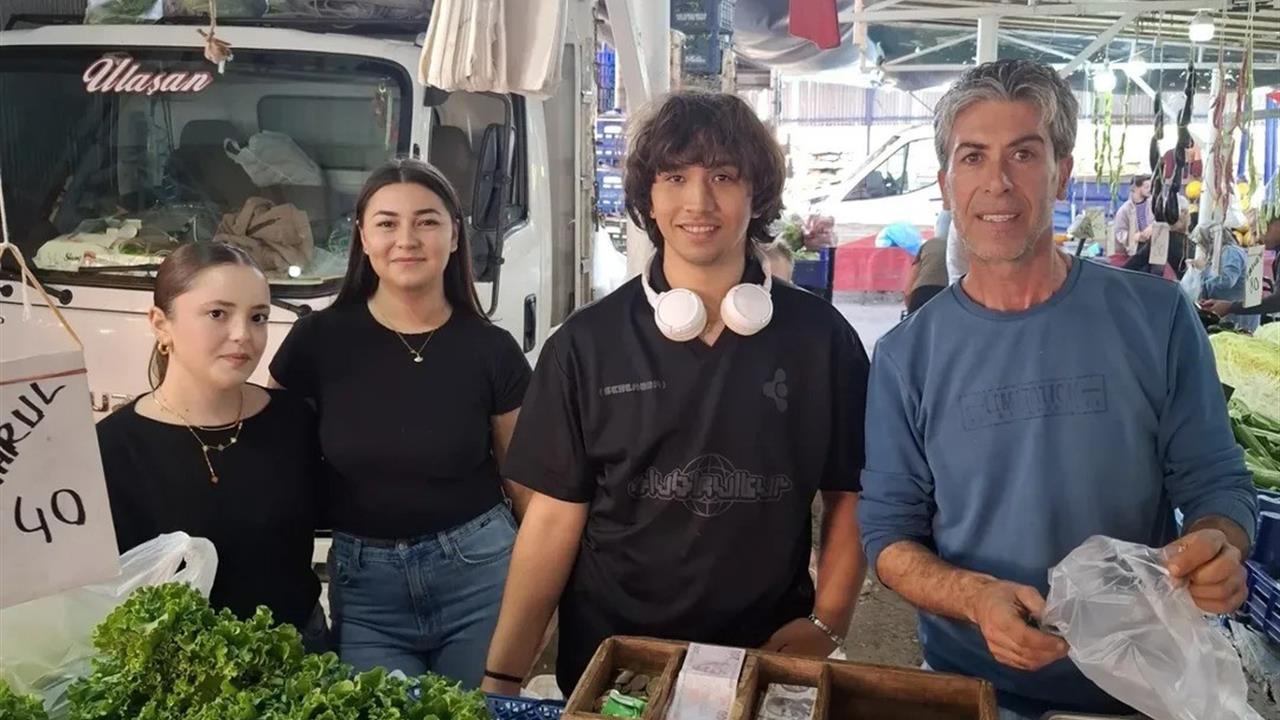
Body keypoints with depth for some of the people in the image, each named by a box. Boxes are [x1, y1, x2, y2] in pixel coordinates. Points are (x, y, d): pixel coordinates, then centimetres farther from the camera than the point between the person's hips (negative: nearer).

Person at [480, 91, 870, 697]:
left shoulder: (820, 337, -5)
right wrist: (502, 675, -10)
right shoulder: (585, 344, -7)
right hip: (608, 656, 0)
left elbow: (849, 497, 2)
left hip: (768, 656, 1)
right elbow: (555, 515, -6)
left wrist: (825, 625, -9)